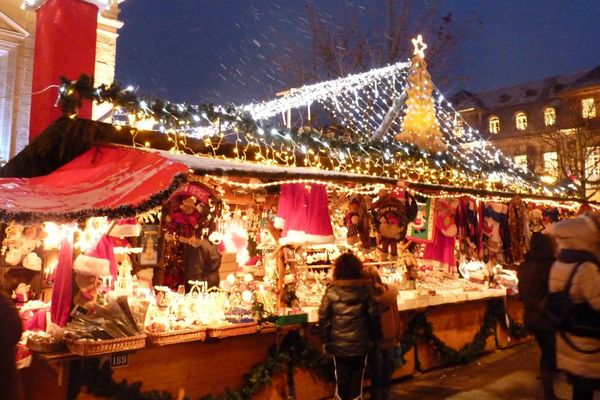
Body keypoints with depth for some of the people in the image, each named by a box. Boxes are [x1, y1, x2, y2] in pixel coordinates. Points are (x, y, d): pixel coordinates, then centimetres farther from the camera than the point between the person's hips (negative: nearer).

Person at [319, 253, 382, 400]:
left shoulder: (331, 291, -8)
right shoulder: (365, 289, -7)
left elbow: (323, 318, -6)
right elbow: (374, 316, -5)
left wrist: (325, 340, 4)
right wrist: (375, 338, 6)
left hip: (338, 343, 0)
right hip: (360, 343, 0)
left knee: (342, 377, 14)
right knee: (357, 377, 14)